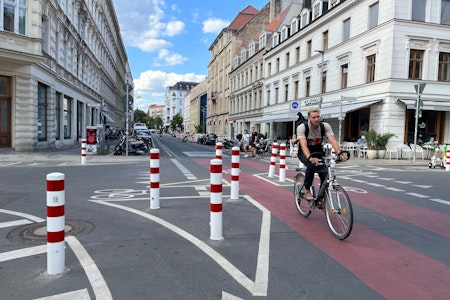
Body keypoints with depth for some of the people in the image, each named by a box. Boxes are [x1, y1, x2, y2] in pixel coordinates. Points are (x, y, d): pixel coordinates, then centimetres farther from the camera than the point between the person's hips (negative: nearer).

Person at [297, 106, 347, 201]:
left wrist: (340, 154, -45)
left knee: (325, 172, -18)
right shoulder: (302, 127, -25)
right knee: (311, 165, -35)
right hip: (305, 153, -3)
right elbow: (303, 145, -37)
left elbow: (333, 141, -28)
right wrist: (310, 158, -55)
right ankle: (307, 191, -16)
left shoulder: (325, 126, -17)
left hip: (318, 151, 3)